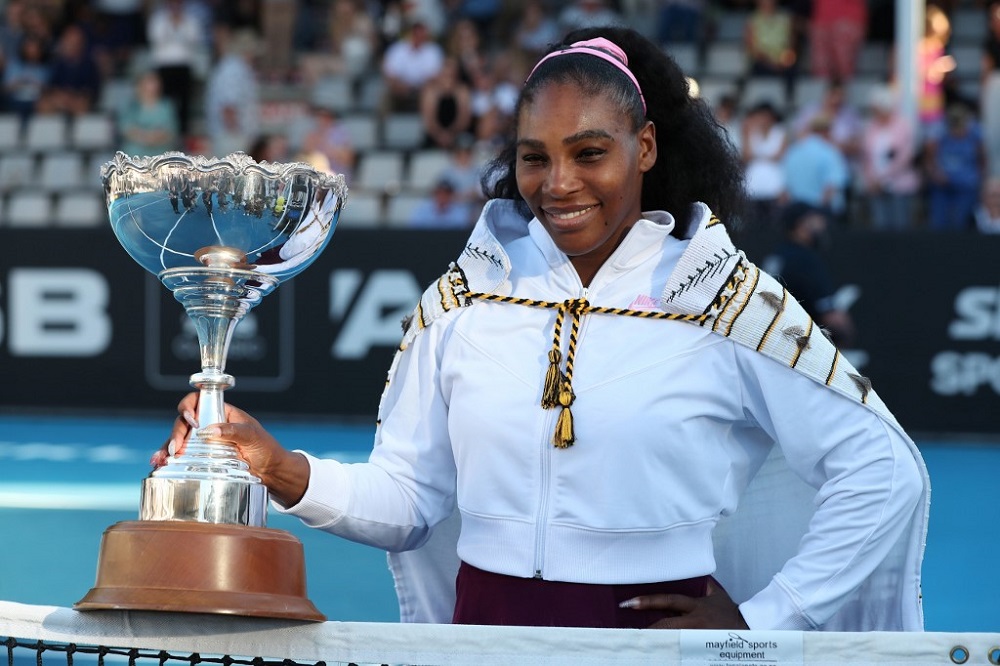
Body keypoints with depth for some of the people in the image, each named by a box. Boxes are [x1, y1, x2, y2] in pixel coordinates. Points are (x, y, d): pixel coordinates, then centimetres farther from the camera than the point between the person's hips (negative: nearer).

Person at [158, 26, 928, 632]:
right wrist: (286, 473, -13)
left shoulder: (722, 299, -3)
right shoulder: (467, 297, 6)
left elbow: (884, 473, -4)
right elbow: (407, 499, 4)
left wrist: (763, 622, -7)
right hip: (490, 632, 3)